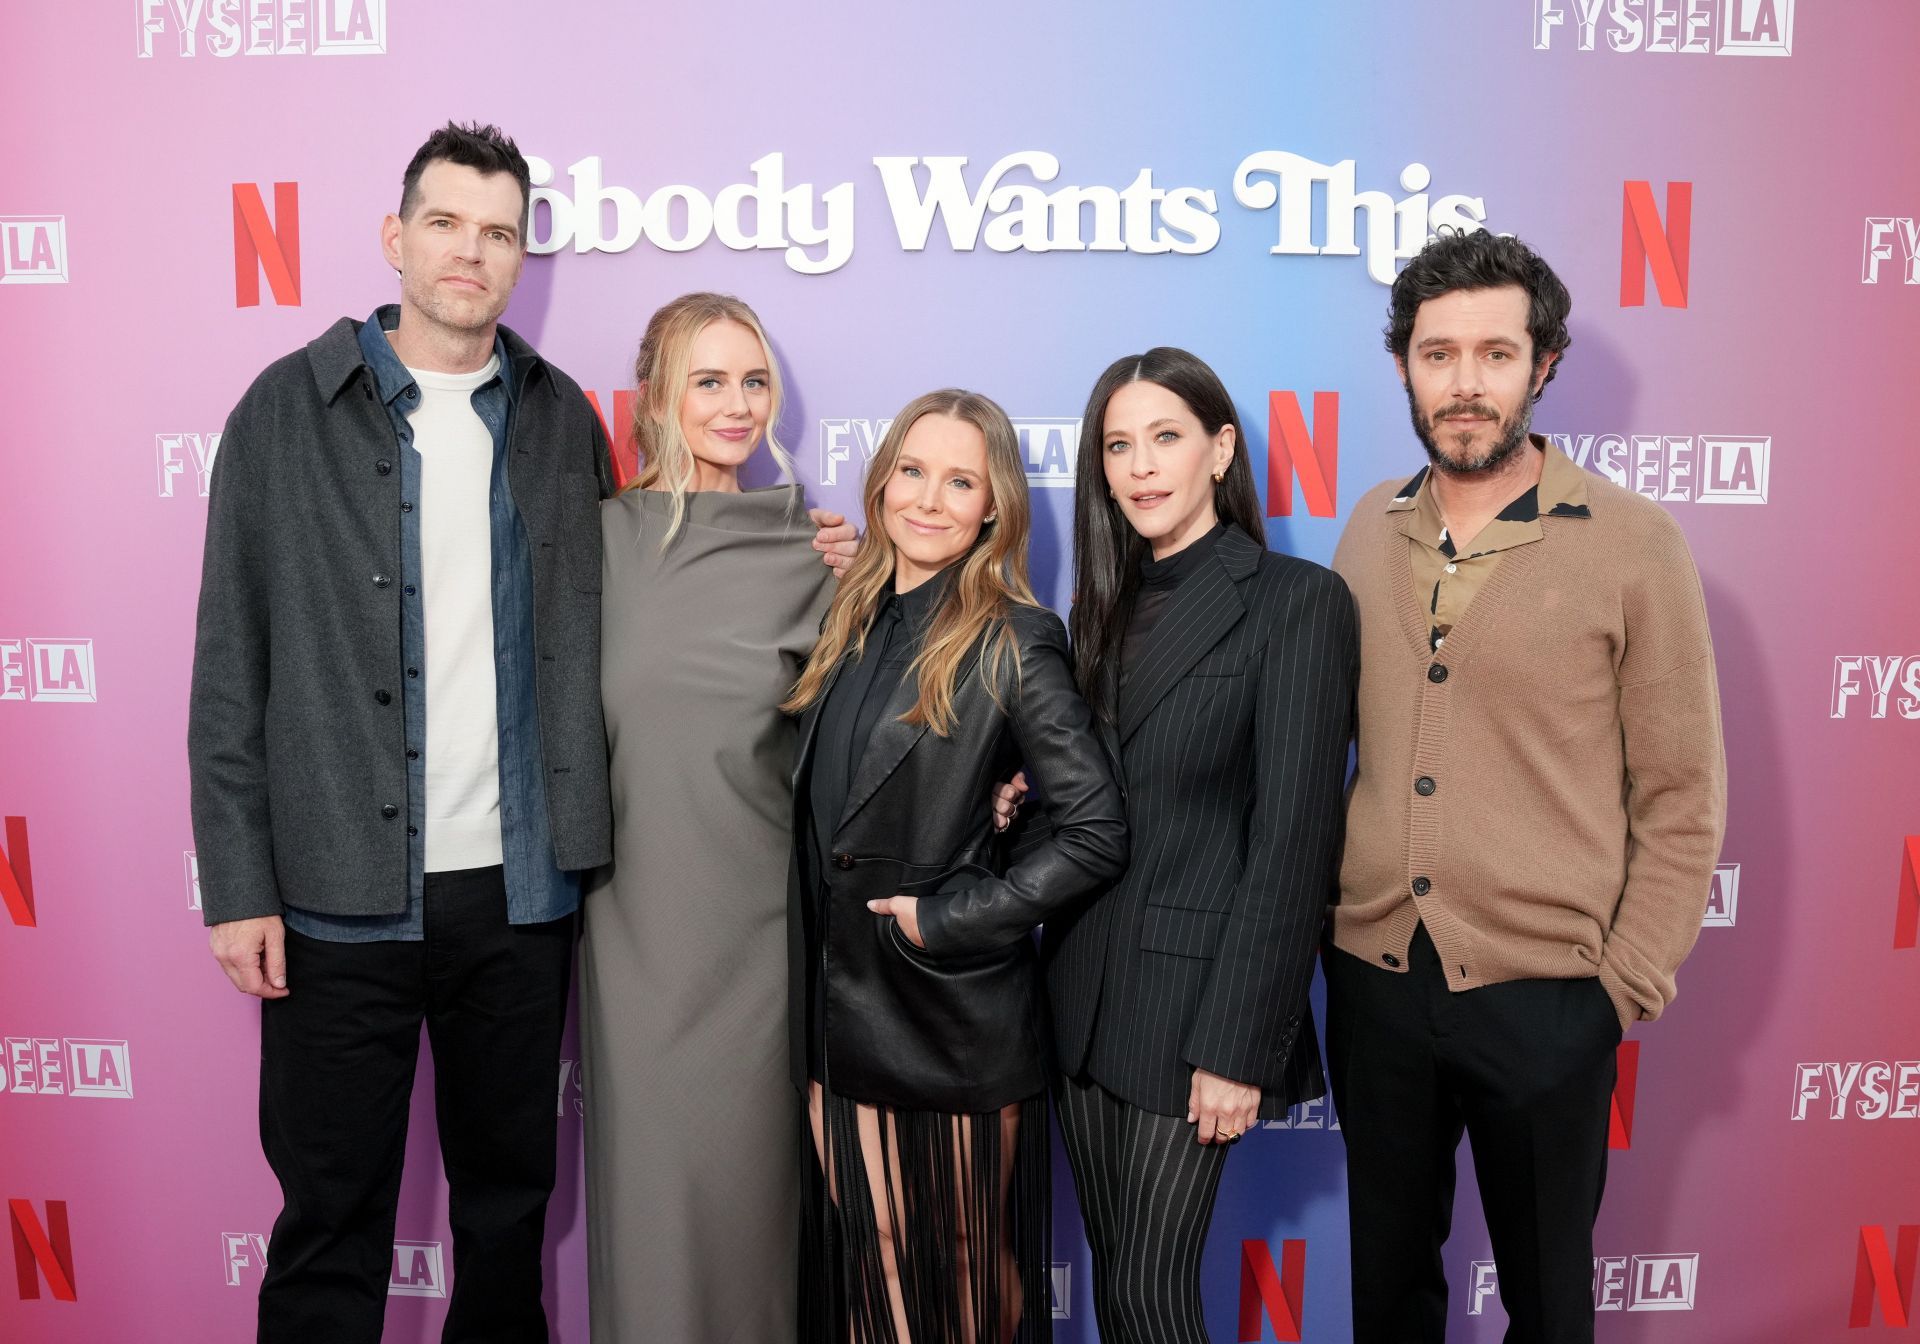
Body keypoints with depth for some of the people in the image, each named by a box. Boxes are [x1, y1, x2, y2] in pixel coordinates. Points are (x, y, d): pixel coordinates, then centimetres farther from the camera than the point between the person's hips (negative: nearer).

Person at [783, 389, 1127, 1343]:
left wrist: (944, 919, -15)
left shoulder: (1013, 641, -10)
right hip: (841, 1005, 5)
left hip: (956, 1013, -5)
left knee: (967, 1263, 11)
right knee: (869, 1259, 13)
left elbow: (1095, 832, -14)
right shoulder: (849, 621, 8)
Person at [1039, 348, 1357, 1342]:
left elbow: (1293, 838, -13)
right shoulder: (1110, 604, 11)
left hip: (1193, 994, -6)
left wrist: (1237, 1045, -15)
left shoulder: (1297, 600, -9)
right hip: (1085, 993, 6)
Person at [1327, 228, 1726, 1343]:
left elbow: (1682, 794, -5)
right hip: (1373, 975, 3)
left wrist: (1631, 980, -7)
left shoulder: (1633, 544, -8)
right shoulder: (1371, 532, 3)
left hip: (1544, 997, -3)